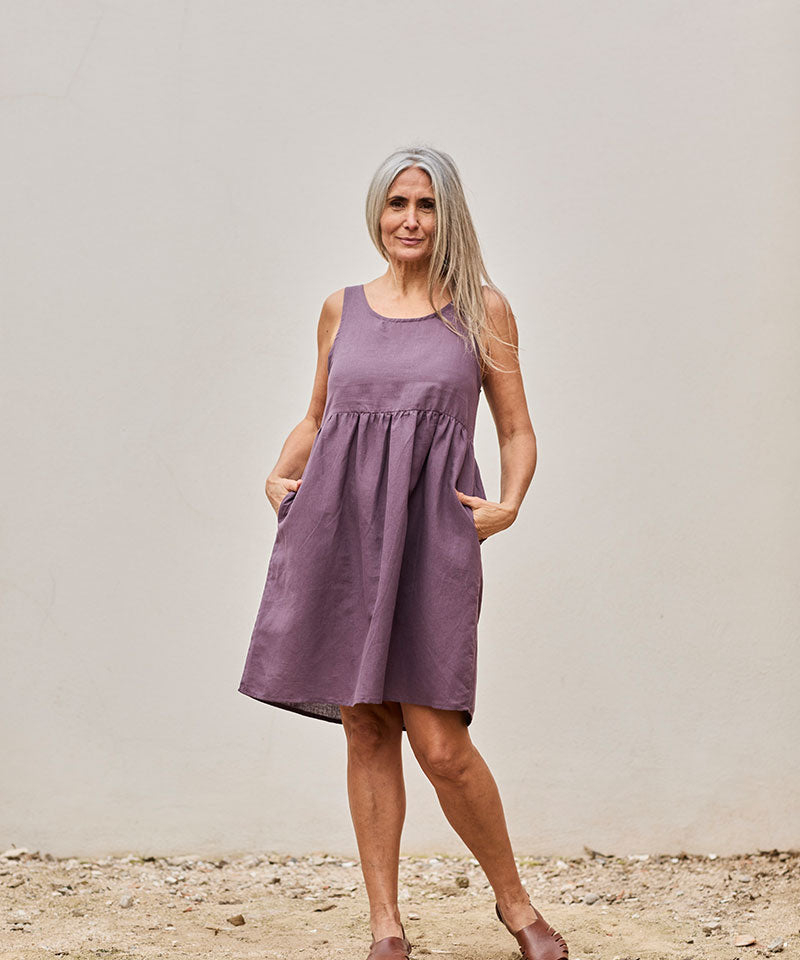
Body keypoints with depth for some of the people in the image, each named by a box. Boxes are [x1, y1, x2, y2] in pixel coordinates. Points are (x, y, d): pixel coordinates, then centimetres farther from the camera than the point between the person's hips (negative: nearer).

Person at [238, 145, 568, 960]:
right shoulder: (341, 309, 14)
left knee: (440, 744, -9)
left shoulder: (482, 309, 6)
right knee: (367, 732, 5)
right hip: (341, 527, 3)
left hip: (431, 528, -3)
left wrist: (509, 503, -8)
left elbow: (516, 430, 9)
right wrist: (281, 475, 7)